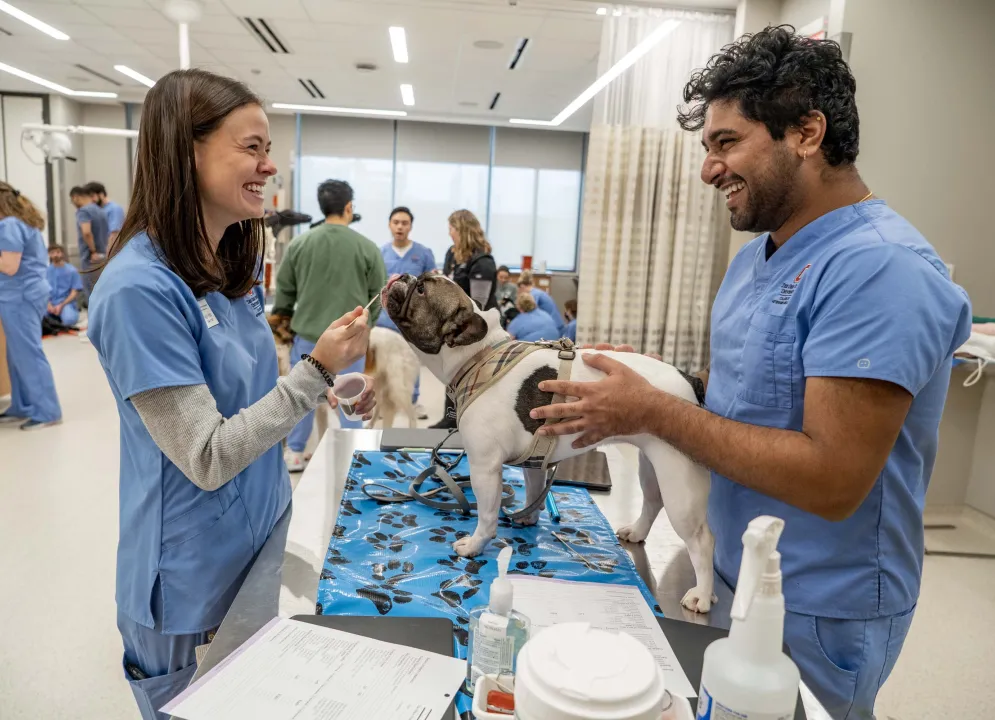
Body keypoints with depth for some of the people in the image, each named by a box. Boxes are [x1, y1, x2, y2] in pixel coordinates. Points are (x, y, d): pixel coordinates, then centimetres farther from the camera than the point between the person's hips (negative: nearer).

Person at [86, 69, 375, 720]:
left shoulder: (232, 266, 0)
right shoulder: (140, 288, -26)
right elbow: (207, 459, -25)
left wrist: (334, 398, -2)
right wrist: (319, 370, -28)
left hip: (263, 537, 7)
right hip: (192, 583, -7)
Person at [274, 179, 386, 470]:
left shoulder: (299, 244, -3)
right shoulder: (367, 247, -7)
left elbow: (284, 289, 5)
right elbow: (378, 294, -1)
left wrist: (283, 317, 23)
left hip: (308, 332, 2)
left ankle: (295, 453, 27)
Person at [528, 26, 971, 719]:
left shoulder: (878, 268, -25)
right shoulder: (759, 253, 4)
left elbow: (833, 480, -30)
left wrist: (656, 410, -25)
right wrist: (644, 376, -4)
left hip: (814, 619, -8)